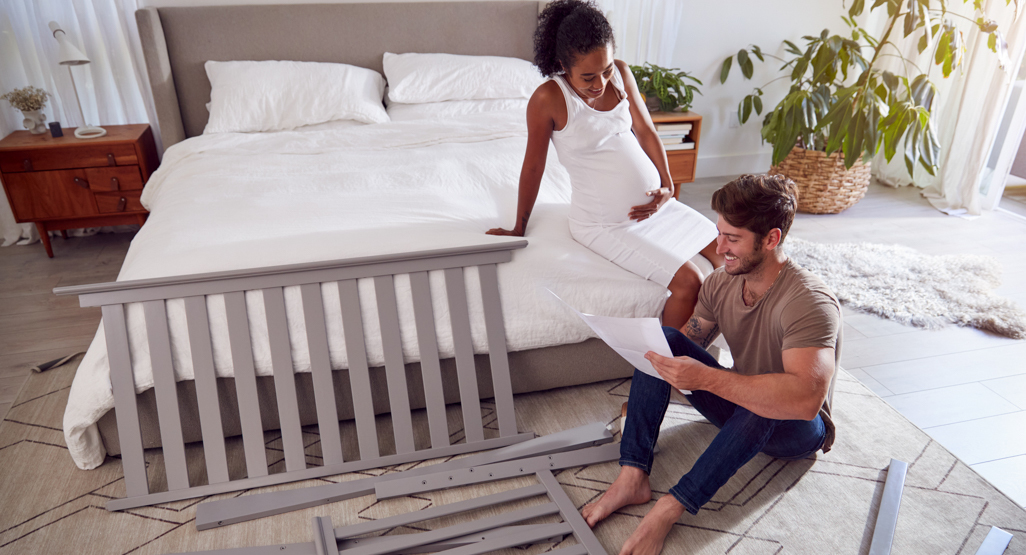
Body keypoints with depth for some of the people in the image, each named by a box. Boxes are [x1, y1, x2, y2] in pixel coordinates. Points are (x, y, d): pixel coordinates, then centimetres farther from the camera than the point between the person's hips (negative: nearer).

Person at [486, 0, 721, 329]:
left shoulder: (621, 74, -1)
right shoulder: (549, 99, -19)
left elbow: (645, 131, 9)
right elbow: (533, 166, -11)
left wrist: (667, 187, -2)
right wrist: (519, 230, 0)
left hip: (654, 204, 7)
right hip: (605, 224, -7)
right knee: (687, 282, -17)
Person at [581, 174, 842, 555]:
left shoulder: (809, 302, -29)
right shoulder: (720, 283, -8)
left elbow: (806, 399, -44)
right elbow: (687, 346, 3)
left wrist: (705, 377, -49)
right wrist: (640, 401, -15)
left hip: (797, 430, -6)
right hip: (737, 408, 6)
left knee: (763, 403, -42)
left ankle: (670, 508, -30)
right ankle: (632, 478, -22)